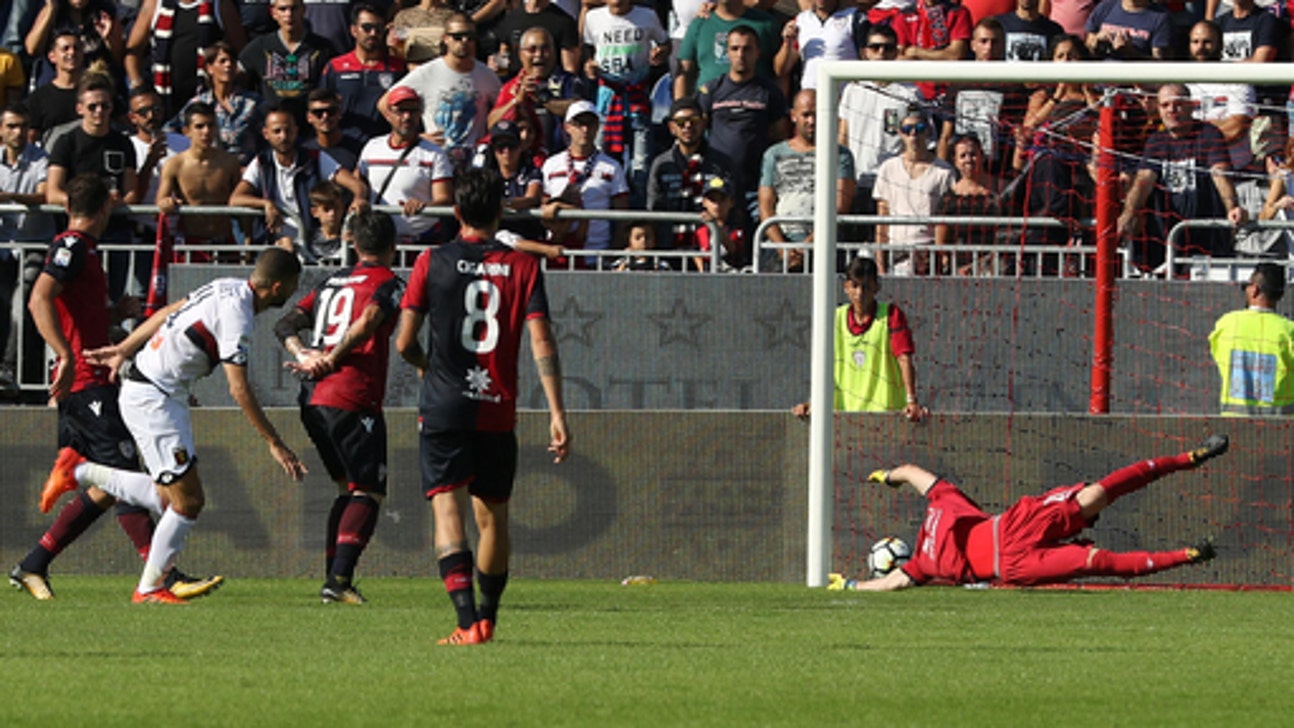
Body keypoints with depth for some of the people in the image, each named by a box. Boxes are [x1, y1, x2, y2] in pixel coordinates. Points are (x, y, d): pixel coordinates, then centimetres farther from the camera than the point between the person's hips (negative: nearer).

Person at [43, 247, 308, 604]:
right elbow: (239, 389, -24)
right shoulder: (236, 314, -22)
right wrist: (274, 444, -20)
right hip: (151, 397, -10)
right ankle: (150, 588, 5)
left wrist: (124, 350, 28)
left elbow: (165, 315, 18)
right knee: (188, 500, -6)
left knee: (168, 497, 13)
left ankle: (80, 471, 22)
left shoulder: (228, 290, 6)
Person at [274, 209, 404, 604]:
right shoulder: (388, 284, 0)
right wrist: (331, 362, -14)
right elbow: (366, 324, -18)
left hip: (312, 400, 7)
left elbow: (286, 323, 14)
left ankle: (333, 576, 13)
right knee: (368, 492, -3)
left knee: (348, 488, 19)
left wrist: (305, 355, -2)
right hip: (353, 399, -7)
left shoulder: (332, 282, 20)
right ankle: (340, 578, -18)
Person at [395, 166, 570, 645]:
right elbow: (542, 343, -6)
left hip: (444, 407, -2)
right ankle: (487, 618, 29)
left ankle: (467, 619, -25)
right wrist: (557, 413, -6)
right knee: (492, 516, 17)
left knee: (447, 507, -9)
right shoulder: (523, 266, 2)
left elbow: (404, 343, 1)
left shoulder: (433, 262, 0)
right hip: (498, 409, 2)